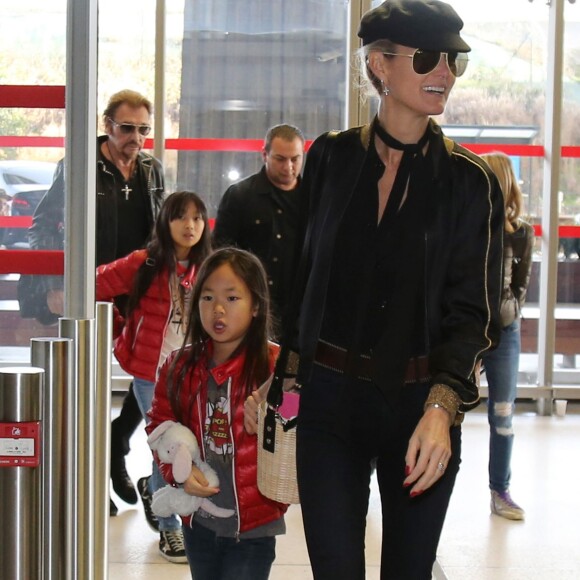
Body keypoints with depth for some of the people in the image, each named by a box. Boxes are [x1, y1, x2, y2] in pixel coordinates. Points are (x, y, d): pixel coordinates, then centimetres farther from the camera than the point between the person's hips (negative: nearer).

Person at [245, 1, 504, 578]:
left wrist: (440, 408, -20)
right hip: (329, 400, 1)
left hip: (421, 404, 0)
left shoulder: (469, 181, -2)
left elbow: (473, 310, -6)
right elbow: (302, 274, 9)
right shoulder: (330, 158, 2)